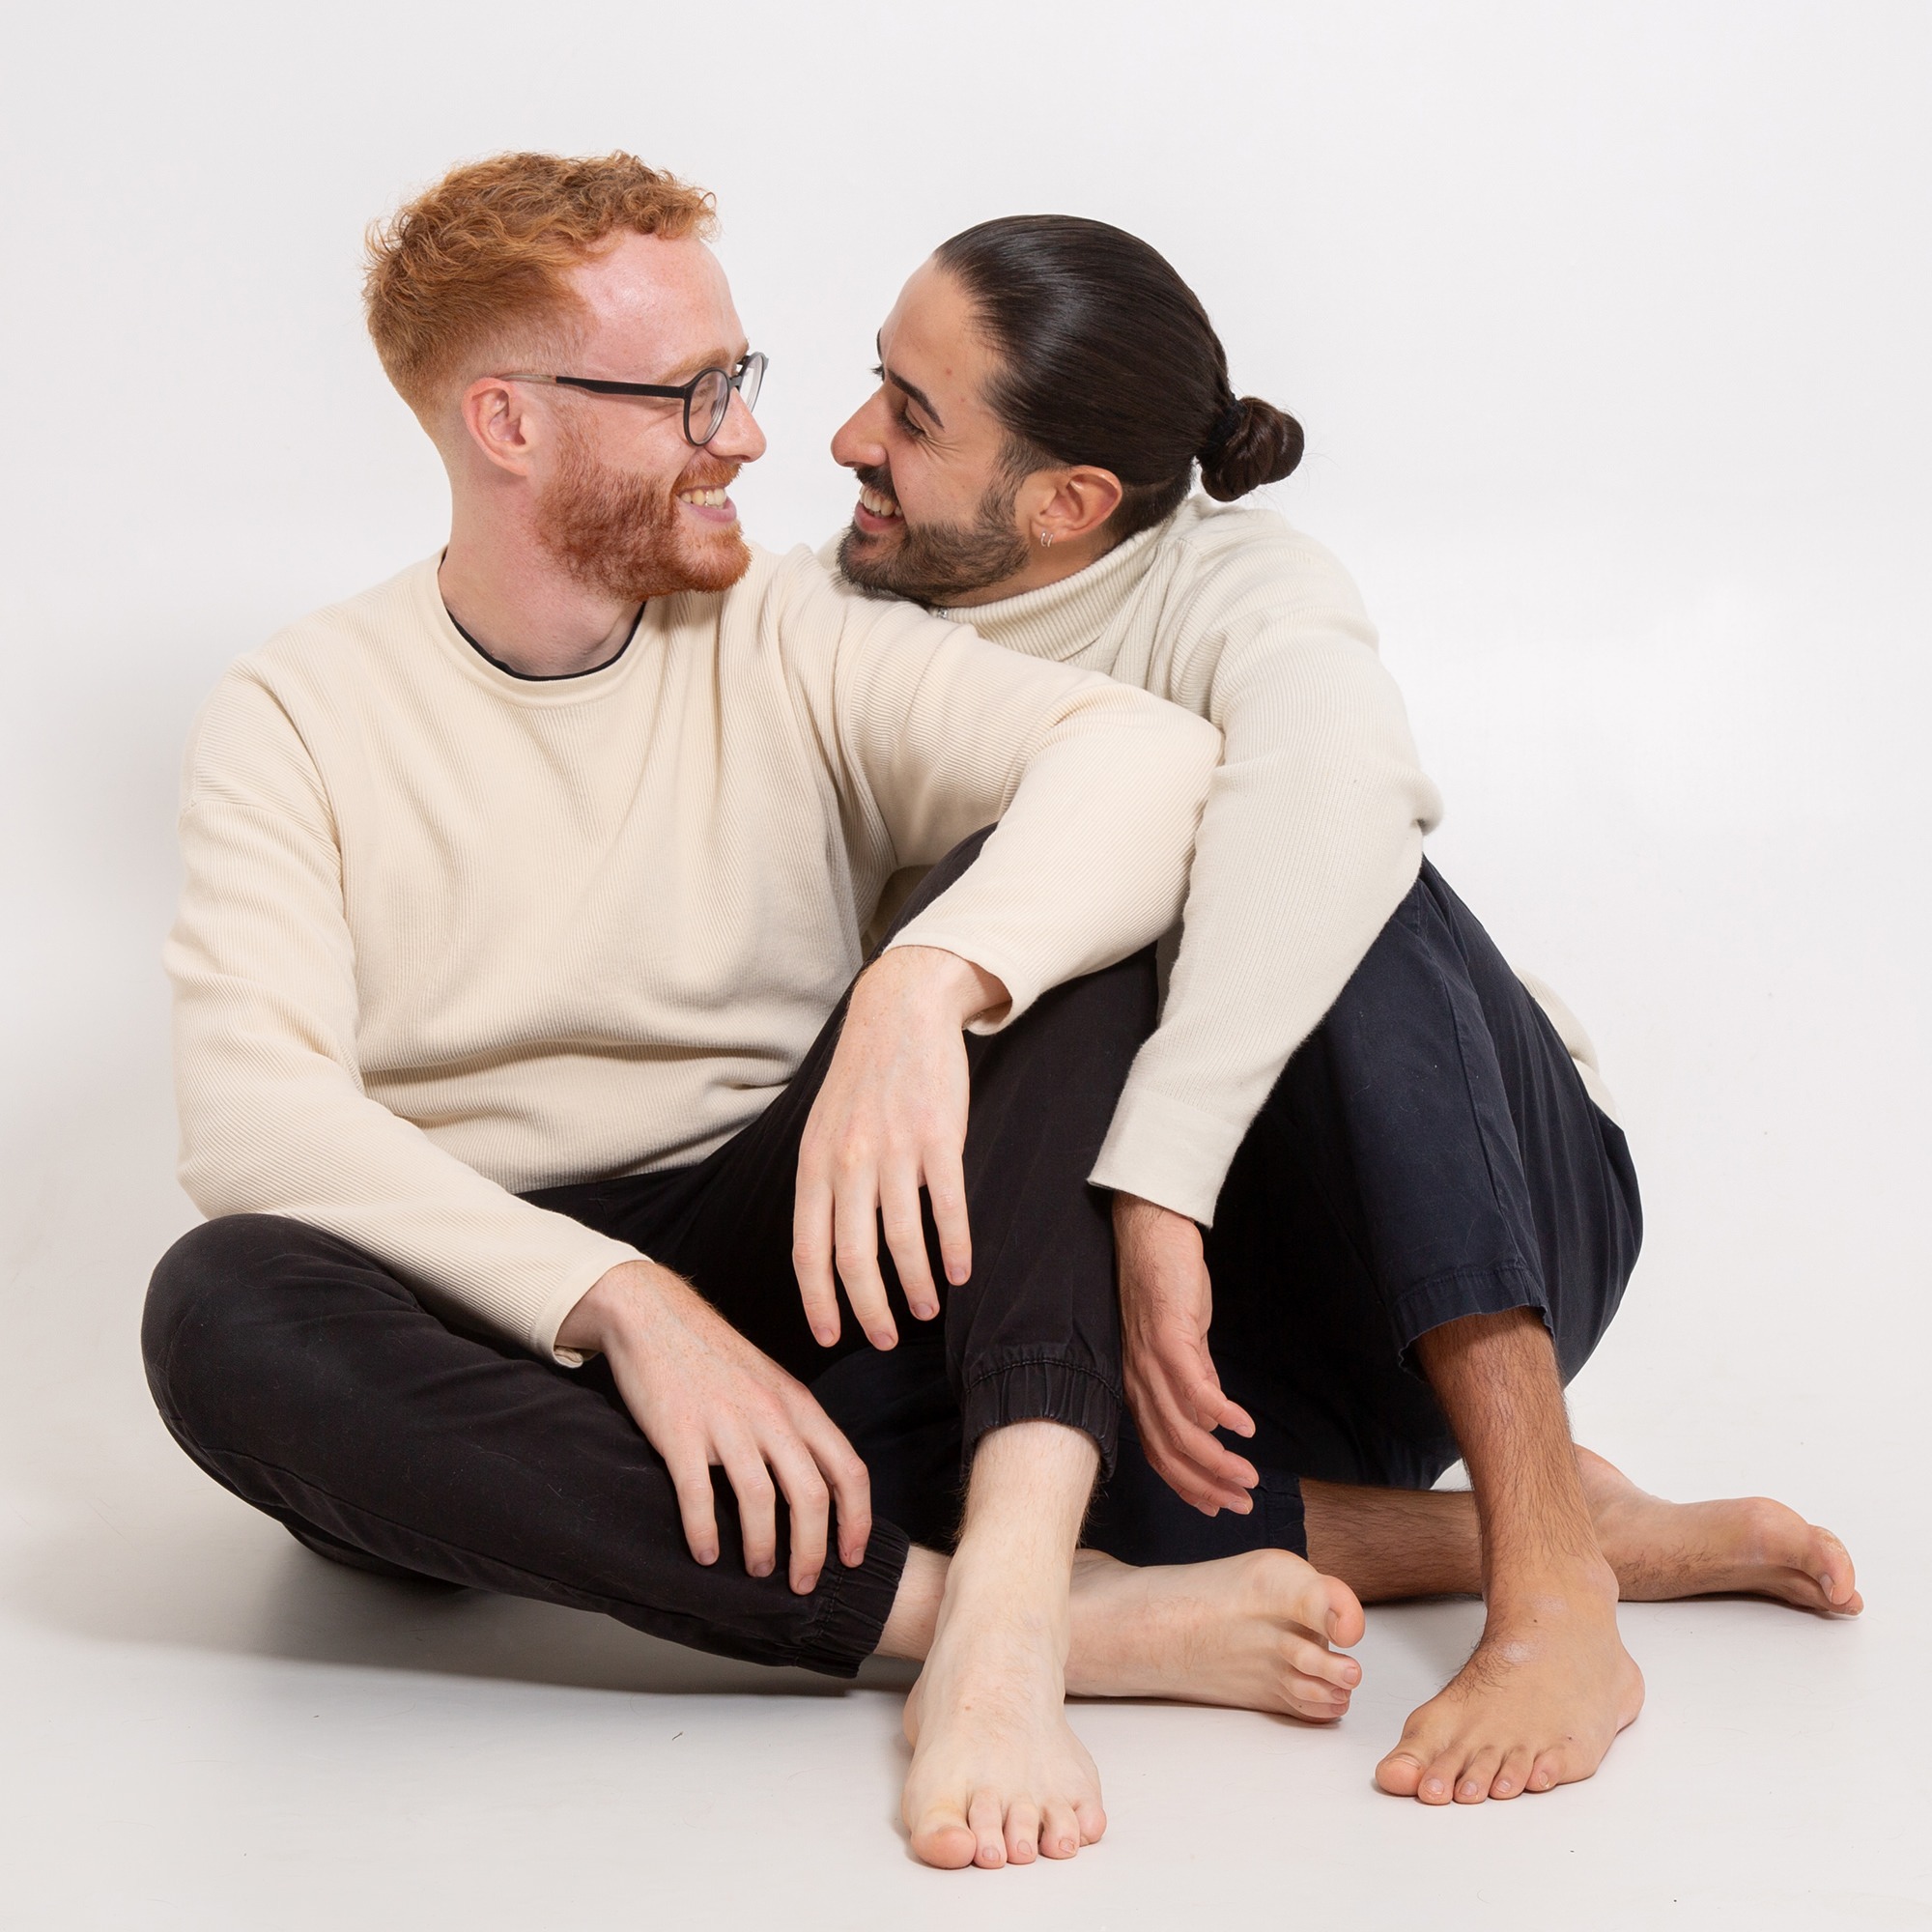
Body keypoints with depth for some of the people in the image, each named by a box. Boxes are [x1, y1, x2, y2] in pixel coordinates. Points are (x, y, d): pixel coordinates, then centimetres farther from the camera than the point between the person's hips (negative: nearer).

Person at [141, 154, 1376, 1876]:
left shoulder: (795, 646, 3)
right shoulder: (301, 715, -1)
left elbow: (1149, 748, -16)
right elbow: (251, 1117, -16)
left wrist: (925, 987, -36)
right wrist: (625, 1302, -29)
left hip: (774, 1270, 2)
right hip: (484, 1347, -1)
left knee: (1040, 894, -18)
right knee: (222, 1307, -35)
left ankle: (1005, 1610, -40)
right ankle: (1040, 1612, -38)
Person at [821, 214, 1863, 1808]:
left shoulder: (1233, 591, -19)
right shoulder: (848, 626, -1)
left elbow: (1335, 782, -44)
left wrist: (1162, 1191, -51)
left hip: (1485, 1216, -4)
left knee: (1343, 900, -34)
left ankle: (1552, 1586, -36)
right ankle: (1610, 1531, -17)